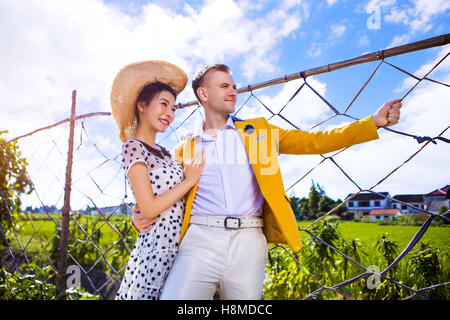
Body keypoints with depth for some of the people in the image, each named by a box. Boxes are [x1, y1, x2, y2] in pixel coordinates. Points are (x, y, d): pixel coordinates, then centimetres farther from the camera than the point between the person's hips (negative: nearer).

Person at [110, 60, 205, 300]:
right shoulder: (133, 147, -9)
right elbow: (149, 209, -16)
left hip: (178, 245, 8)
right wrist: (189, 181, -9)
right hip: (157, 248, -7)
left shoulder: (162, 152, 14)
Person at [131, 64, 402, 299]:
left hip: (249, 242, 1)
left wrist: (374, 122, 5)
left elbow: (314, 141, 11)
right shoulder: (185, 149, 14)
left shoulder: (257, 131, 15)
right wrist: (141, 217, -6)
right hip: (201, 239, 0)